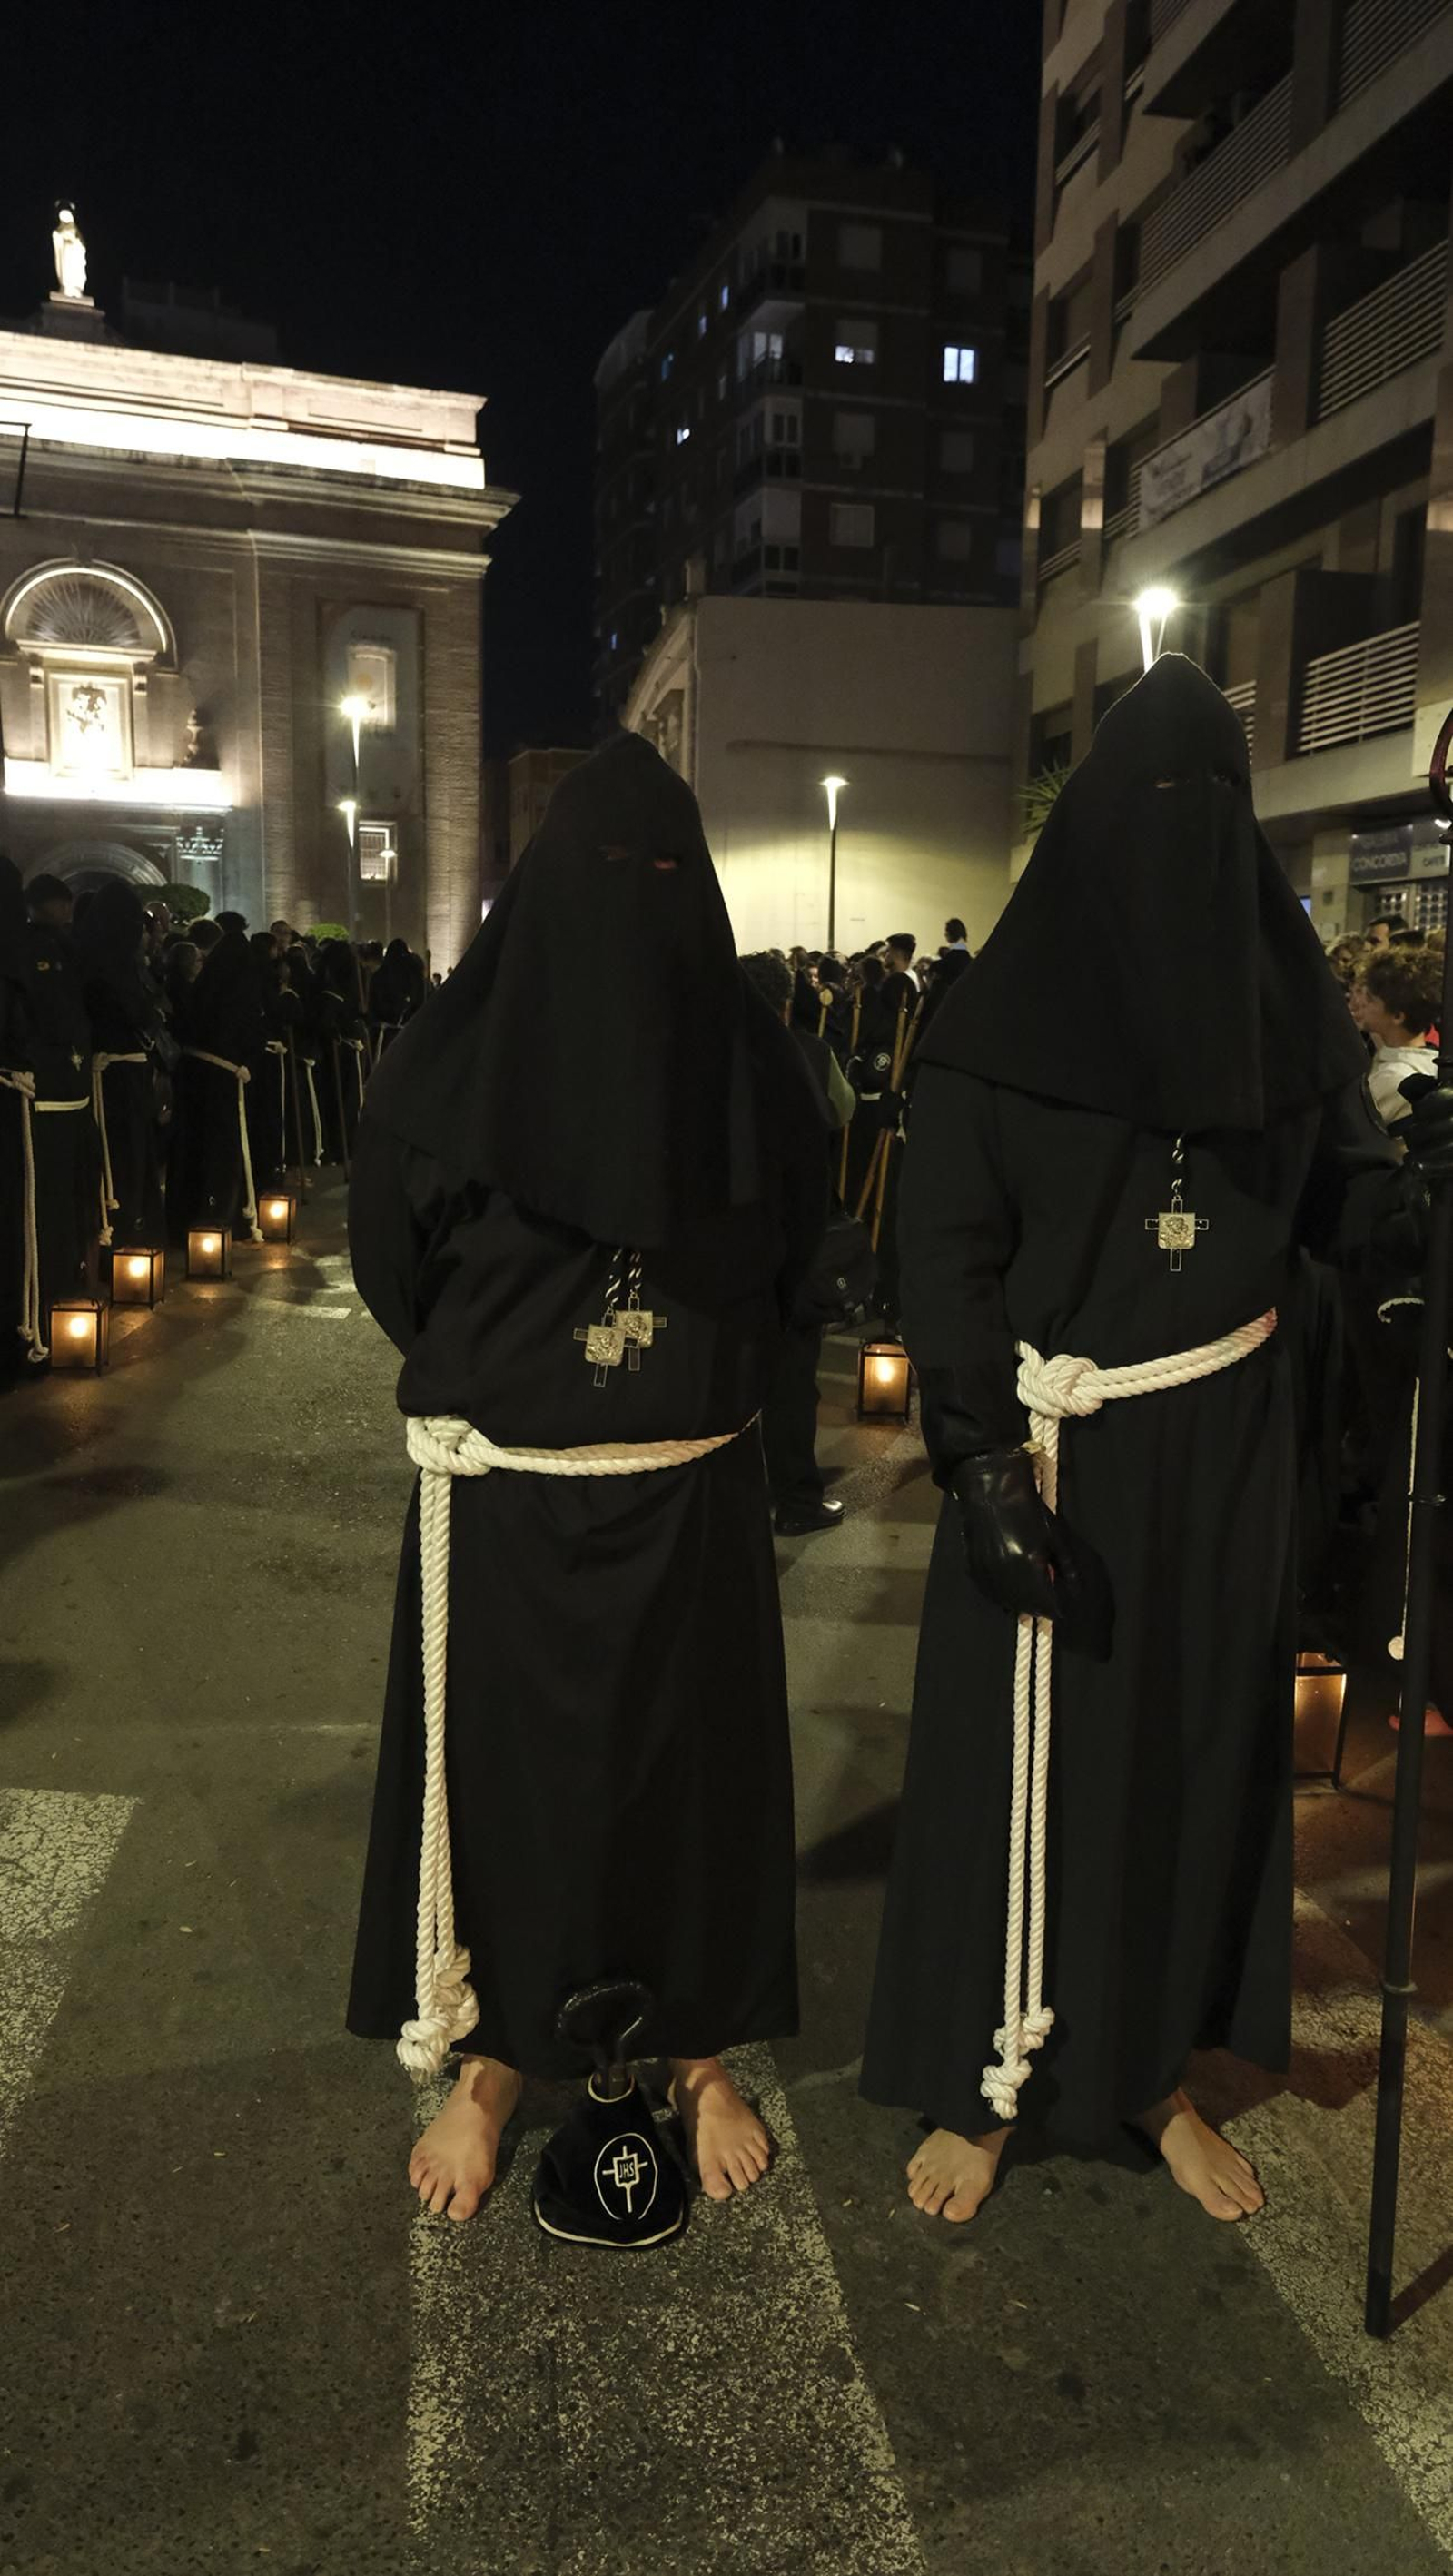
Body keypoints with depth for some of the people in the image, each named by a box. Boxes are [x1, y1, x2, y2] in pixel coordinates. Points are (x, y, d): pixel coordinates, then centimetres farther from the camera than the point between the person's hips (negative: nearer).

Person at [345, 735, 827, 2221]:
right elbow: (393, 1261, 4)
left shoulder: (748, 1062, -2)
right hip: (505, 1499, -1)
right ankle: (490, 2057, 32)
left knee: (689, 1762, 12)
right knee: (498, 1763, 11)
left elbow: (790, 1257, 10)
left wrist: (714, 1378, 4)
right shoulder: (460, 1054, -6)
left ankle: (699, 2054, 33)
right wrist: (487, 1373, 6)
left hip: (694, 1499, 1)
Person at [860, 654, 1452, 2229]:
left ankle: (1153, 2066, 34)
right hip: (1065, 1448, -4)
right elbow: (947, 1253, -11)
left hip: (1226, 1449, 4)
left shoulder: (1283, 990, 4)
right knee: (1028, 1753, 6)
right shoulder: (1010, 1013, -8)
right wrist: (984, 1462, -19)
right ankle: (983, 2078, 26)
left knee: (1202, 1739, 14)